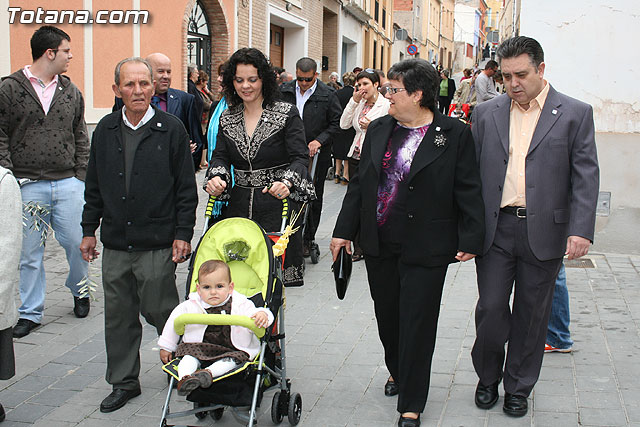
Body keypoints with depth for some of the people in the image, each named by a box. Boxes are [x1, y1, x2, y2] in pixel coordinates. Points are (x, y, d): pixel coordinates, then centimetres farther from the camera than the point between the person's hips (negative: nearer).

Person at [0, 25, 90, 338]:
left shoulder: (71, 92, 12)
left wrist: (81, 176, 6)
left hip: (68, 183, 3)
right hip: (28, 186, -3)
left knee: (77, 242, 3)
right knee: (30, 251, 4)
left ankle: (80, 290, 31)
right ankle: (30, 312, 16)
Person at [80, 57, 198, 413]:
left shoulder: (171, 129, -4)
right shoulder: (106, 130, 8)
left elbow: (186, 187, -2)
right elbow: (95, 185, 15)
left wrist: (183, 233, -7)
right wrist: (89, 230, 13)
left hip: (158, 244, -4)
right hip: (115, 243, 4)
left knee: (159, 311, 2)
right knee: (119, 315, 10)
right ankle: (124, 381, 24)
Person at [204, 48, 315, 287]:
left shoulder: (286, 113, -3)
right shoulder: (227, 118, 11)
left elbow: (300, 158, -9)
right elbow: (220, 157, 7)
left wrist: (286, 182, -29)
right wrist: (217, 177, -16)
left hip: (277, 204, -3)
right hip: (239, 205, 4)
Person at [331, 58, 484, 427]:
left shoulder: (455, 134, -7)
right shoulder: (379, 130, 8)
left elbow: (468, 190, -6)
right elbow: (360, 183, 11)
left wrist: (470, 240, -8)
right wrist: (344, 230, 10)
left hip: (425, 248, -5)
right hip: (379, 244, 5)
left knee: (417, 322, 1)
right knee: (387, 315, 16)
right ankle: (398, 373, 41)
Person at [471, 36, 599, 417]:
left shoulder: (575, 114, 0)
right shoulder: (487, 113, 7)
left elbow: (585, 176, -4)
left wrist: (581, 230, -13)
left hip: (544, 232, -1)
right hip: (495, 229, 1)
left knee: (532, 314, 9)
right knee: (491, 307, 4)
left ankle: (519, 387, 26)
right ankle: (488, 378, 26)